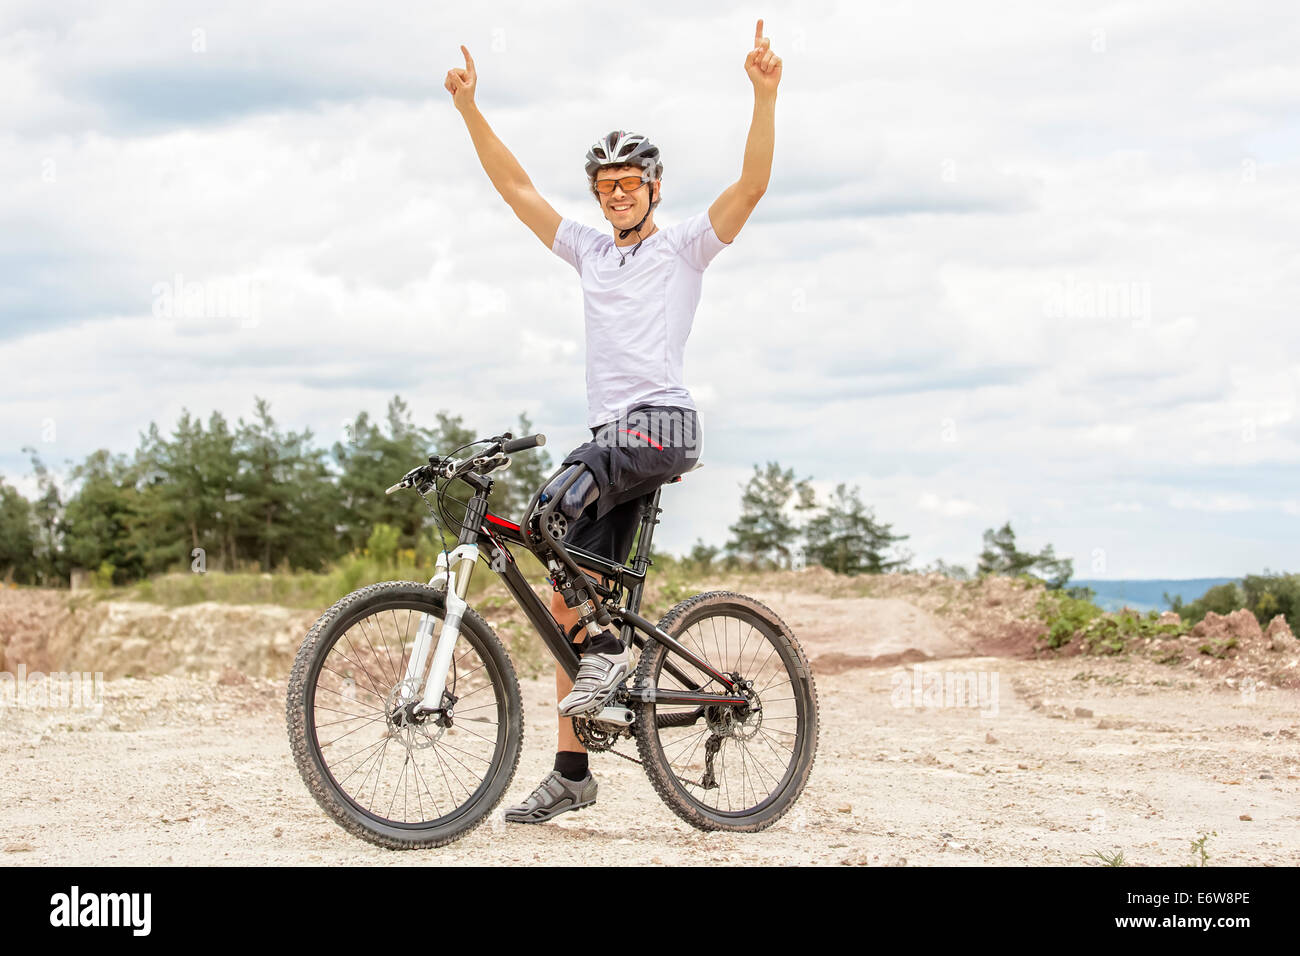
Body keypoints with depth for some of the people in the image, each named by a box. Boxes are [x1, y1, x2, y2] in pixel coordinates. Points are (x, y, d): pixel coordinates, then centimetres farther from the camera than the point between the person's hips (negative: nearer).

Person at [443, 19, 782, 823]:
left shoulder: (687, 245, 6)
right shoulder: (588, 250, 19)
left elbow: (752, 186, -8)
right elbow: (517, 186, 17)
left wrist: (766, 96, -18)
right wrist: (470, 109, 9)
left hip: (662, 424, -6)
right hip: (612, 431, 7)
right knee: (568, 601, 2)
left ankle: (607, 647, -20)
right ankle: (571, 772, 6)